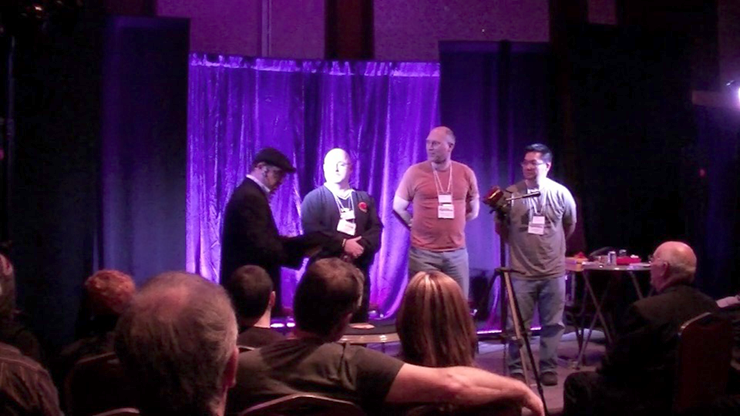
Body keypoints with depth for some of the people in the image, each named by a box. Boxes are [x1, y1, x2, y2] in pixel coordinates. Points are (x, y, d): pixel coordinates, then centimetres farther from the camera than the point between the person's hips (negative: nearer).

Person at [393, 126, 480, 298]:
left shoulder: (466, 173, 4)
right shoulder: (415, 172, -3)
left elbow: (473, 209, 16)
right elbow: (398, 207, 5)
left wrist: (454, 225, 10)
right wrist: (416, 225, 4)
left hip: (456, 252, 2)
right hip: (423, 253, -2)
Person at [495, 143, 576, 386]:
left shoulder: (561, 193, -1)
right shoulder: (511, 194, -4)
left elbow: (570, 226, 16)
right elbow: (501, 231, 8)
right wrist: (518, 246, -3)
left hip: (553, 271, 1)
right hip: (521, 271, -1)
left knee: (552, 324, 8)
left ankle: (548, 368, 18)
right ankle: (516, 369, 13)